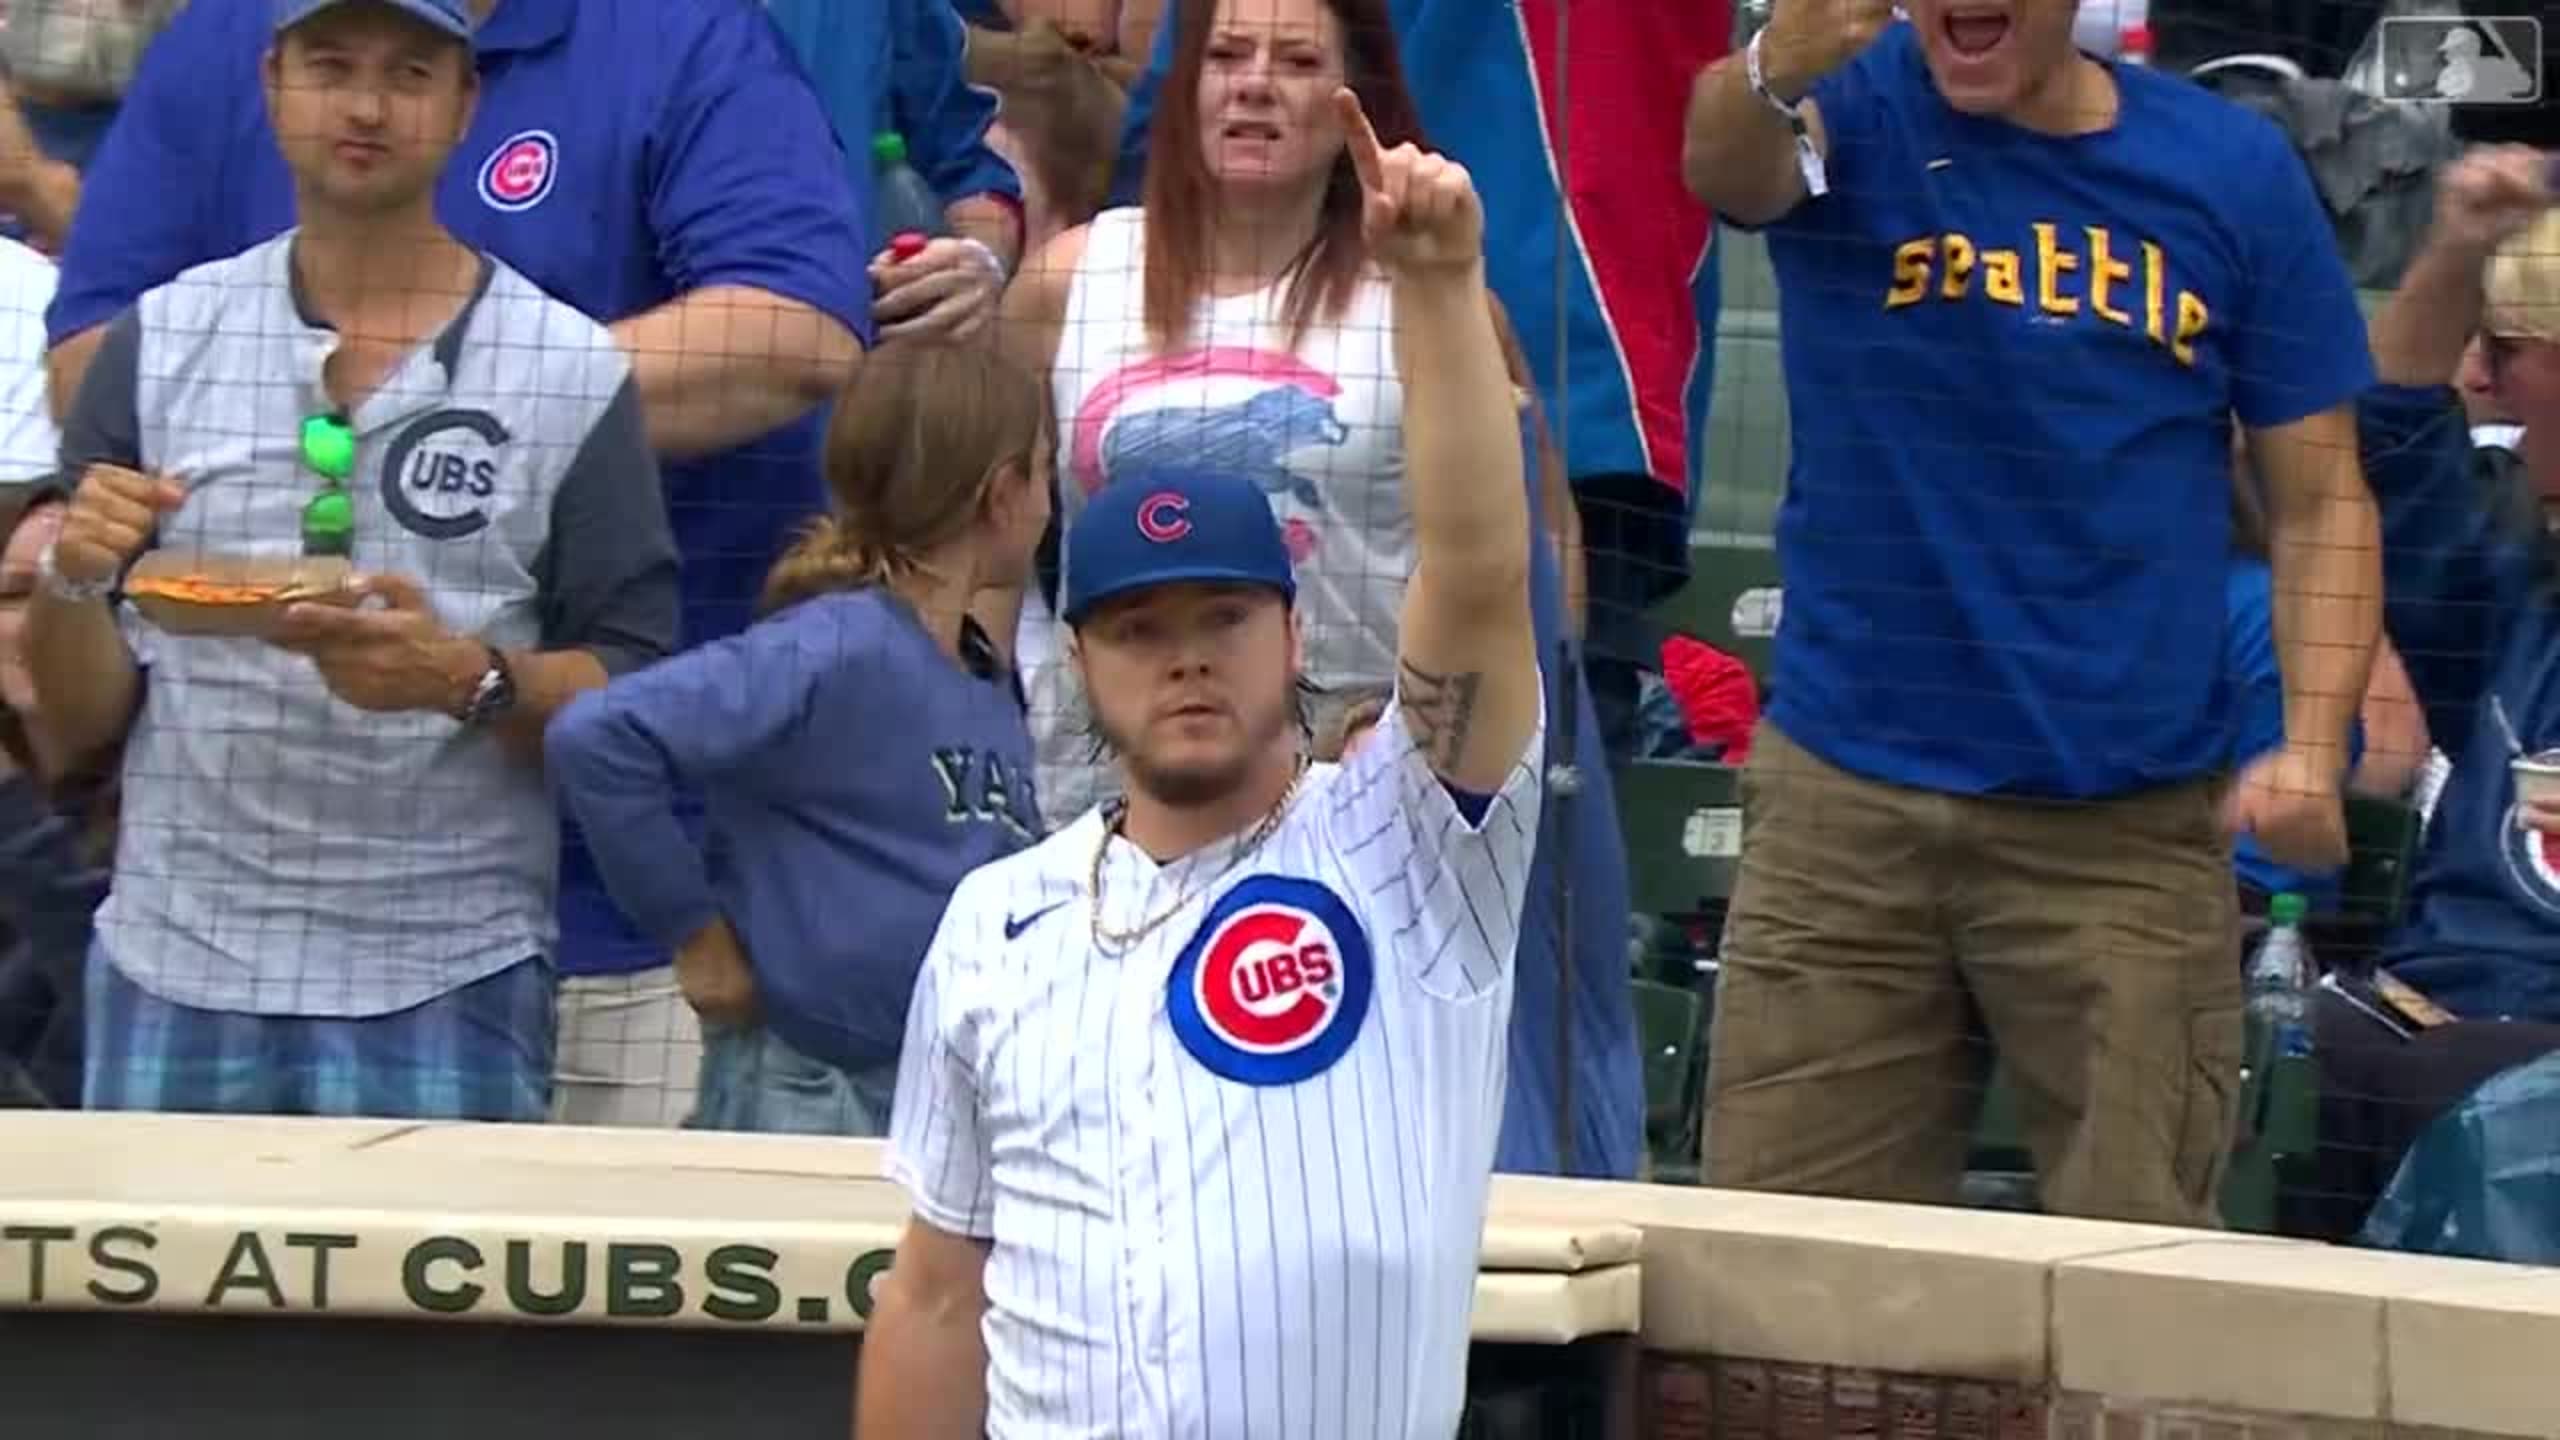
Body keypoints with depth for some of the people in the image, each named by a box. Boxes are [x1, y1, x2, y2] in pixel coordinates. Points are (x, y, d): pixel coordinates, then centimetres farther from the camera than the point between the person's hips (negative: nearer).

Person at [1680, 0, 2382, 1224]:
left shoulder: (2232, 170, 1)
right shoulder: (1851, 111, -2)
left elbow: (2320, 499, 5)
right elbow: (1724, 163, -26)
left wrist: (2312, 744, -11)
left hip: (2130, 821, 0)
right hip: (1844, 800, 0)